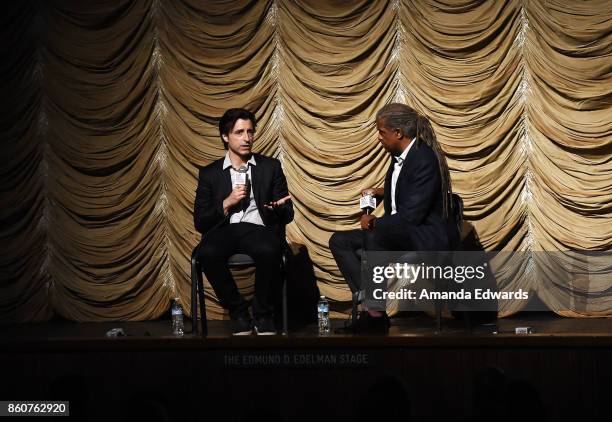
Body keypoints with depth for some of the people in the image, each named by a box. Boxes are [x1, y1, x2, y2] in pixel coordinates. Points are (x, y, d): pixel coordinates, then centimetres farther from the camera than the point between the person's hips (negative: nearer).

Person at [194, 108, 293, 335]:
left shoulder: (270, 167, 17)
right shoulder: (209, 173, 16)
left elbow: (287, 214, 13)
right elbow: (200, 222, 9)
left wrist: (277, 209, -11)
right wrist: (227, 203, -5)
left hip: (259, 229, 0)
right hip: (224, 230, 1)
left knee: (269, 251, -38)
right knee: (207, 253, -36)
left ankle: (263, 316, -14)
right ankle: (238, 313, -14)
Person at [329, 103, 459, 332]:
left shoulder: (425, 160, -19)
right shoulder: (399, 157, 10)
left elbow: (410, 216, -23)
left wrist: (375, 222, -10)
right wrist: (382, 192, 14)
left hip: (428, 238, -10)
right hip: (397, 234, 10)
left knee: (374, 236, -37)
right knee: (339, 241, -1)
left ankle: (375, 313, -28)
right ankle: (369, 304, -17)